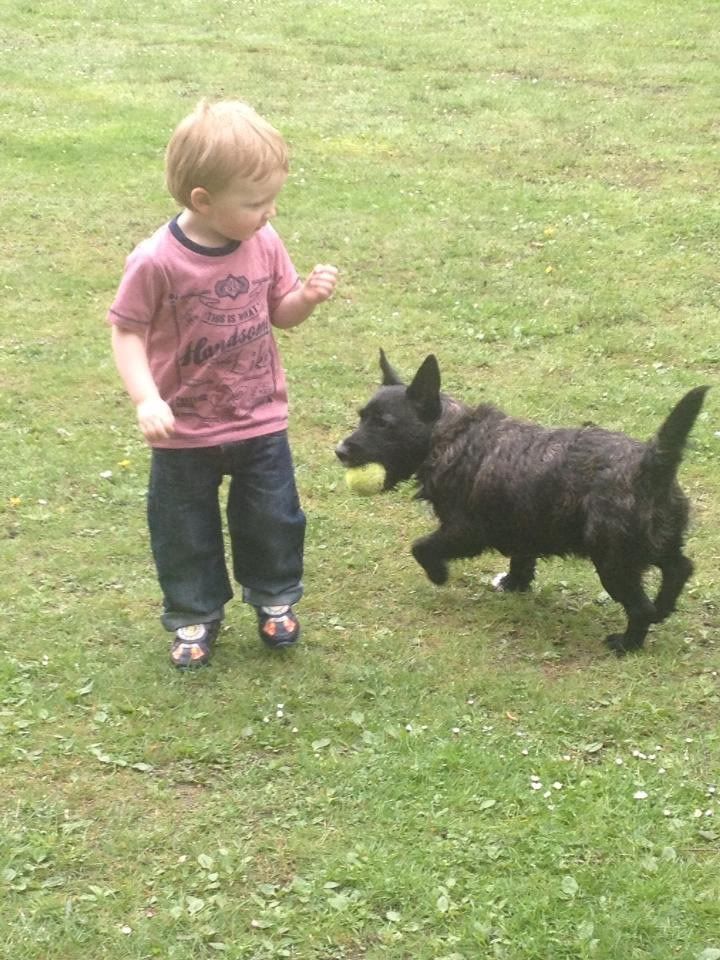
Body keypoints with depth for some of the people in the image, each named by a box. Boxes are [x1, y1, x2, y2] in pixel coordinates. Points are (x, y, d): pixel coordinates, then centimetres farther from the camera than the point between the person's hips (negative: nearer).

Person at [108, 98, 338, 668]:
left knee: (274, 519, 16)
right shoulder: (157, 261, -23)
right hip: (185, 431, -3)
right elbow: (127, 331, -14)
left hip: (261, 422, 4)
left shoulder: (264, 244, -8)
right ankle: (194, 616, 34)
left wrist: (308, 296, -17)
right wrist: (146, 400, -26)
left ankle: (275, 598, 40)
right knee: (185, 531, 12)